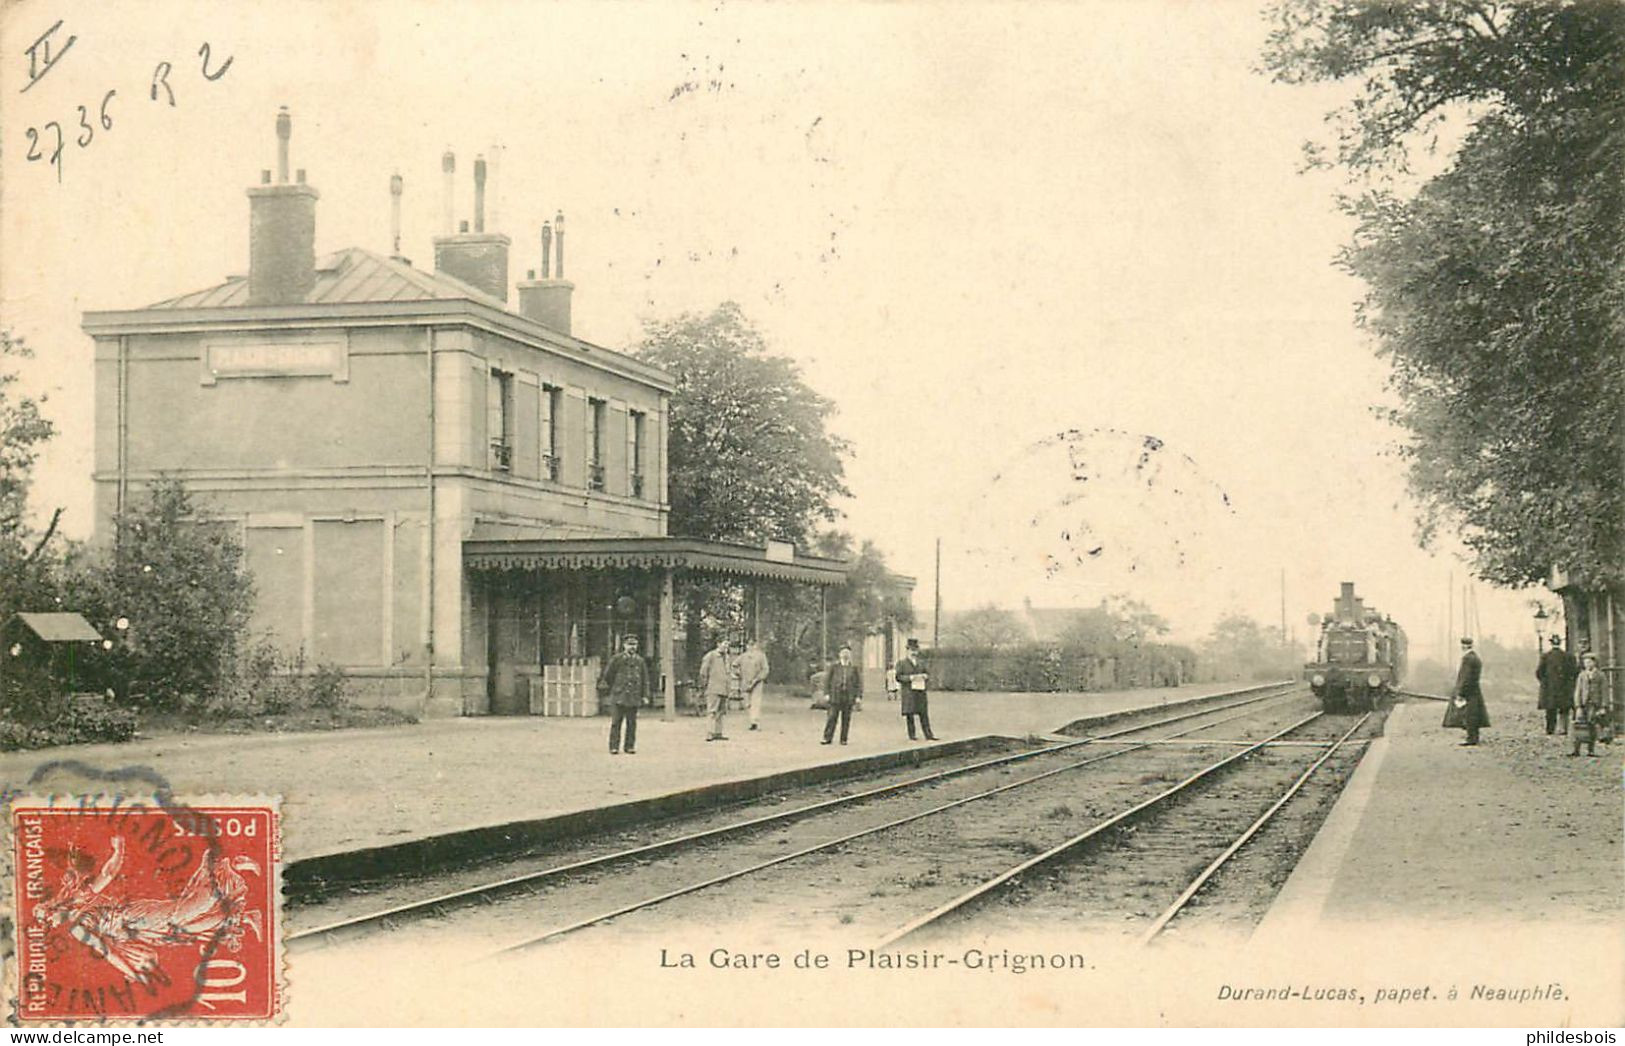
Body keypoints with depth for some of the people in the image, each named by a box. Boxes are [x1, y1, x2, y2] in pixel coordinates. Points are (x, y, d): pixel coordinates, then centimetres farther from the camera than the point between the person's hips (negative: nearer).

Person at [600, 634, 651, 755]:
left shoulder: (640, 661, 10)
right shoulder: (617, 659, 1)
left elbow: (645, 679, 11)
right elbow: (608, 675, 9)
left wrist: (645, 695, 5)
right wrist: (611, 688, 16)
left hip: (634, 697, 3)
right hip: (619, 696, -3)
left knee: (632, 722, 3)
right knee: (617, 721, -5)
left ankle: (630, 746, 10)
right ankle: (614, 747, -3)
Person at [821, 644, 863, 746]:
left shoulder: (855, 668, 5)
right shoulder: (834, 666, 4)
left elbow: (859, 683, 4)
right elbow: (827, 680, 4)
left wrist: (859, 696, -5)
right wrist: (827, 693, -4)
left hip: (848, 697, 1)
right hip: (835, 696, -1)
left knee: (846, 719, 3)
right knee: (831, 717, -4)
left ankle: (843, 739, 9)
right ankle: (828, 738, 0)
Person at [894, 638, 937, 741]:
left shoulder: (921, 662, 16)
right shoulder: (902, 662, 0)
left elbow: (925, 673, 25)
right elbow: (899, 677, -5)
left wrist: (923, 676, 0)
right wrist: (910, 677, -18)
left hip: (920, 690, 4)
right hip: (908, 691, -4)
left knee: (924, 713, 0)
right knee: (910, 713, -1)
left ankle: (928, 735, 0)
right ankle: (912, 735, 5)